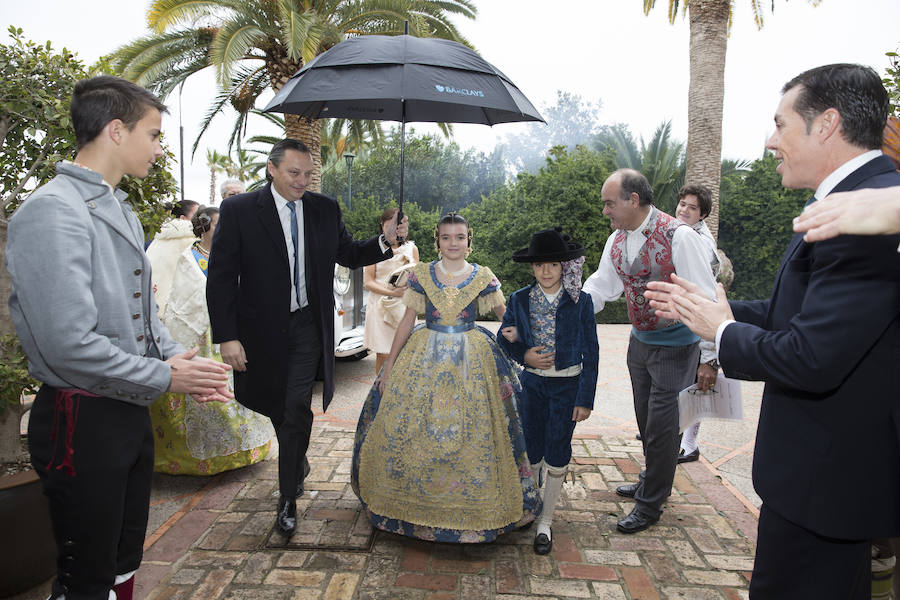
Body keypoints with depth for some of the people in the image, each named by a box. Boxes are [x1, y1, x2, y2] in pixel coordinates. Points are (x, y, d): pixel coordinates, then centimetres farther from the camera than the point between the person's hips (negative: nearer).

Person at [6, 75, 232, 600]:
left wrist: (177, 358, 0)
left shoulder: (122, 211, 11)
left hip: (130, 413, 9)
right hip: (83, 422, -9)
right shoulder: (53, 212, -18)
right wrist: (165, 378, -15)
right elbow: (69, 344, -26)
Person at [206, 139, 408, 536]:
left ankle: (288, 498, 14)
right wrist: (227, 336, -14)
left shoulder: (325, 209, 2)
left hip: (308, 326, 1)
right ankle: (298, 462, 47)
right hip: (261, 328, 0)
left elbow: (349, 254, 13)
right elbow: (221, 277, -8)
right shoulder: (238, 210, -7)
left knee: (297, 408, -3)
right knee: (275, 405, 16)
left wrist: (385, 240, -6)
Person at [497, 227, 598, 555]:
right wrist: (524, 356, -13)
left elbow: (590, 352, -5)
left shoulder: (580, 301, -8)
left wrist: (585, 399, -7)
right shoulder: (520, 300, -3)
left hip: (567, 385, -2)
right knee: (531, 449, 12)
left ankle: (546, 521, 22)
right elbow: (504, 340, 7)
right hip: (532, 383, 2)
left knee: (557, 454, 4)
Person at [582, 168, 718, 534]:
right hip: (639, 340, 7)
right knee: (645, 420, 19)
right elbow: (600, 286, 10)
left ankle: (650, 504, 17)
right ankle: (653, 481, 41)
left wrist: (708, 357, -17)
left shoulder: (678, 236, -22)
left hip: (675, 345, -7)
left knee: (661, 425, 0)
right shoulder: (616, 240, 0)